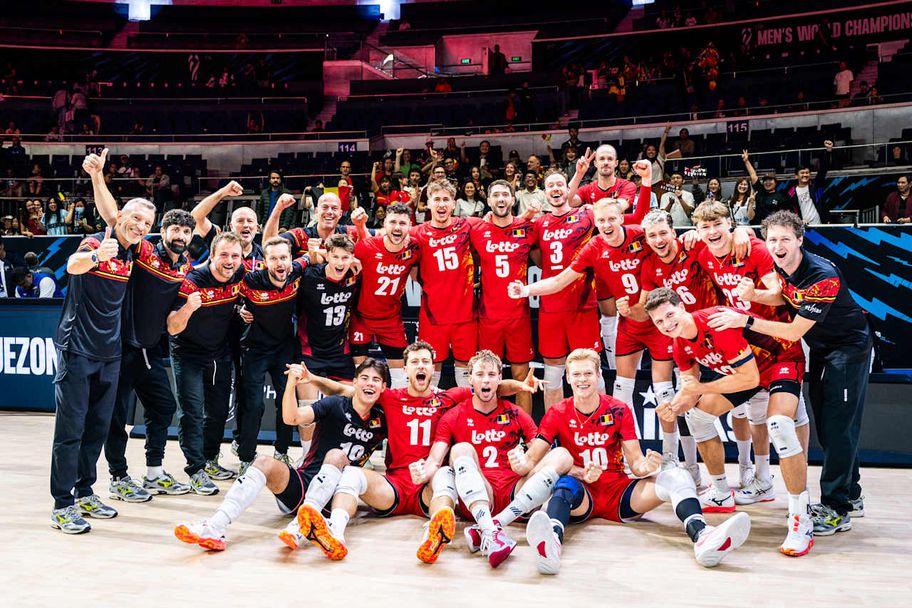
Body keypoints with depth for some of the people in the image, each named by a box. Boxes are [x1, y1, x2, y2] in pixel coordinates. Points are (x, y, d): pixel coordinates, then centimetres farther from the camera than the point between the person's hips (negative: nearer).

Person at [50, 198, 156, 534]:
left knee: (98, 427, 12)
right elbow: (73, 266, -35)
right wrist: (96, 255, -56)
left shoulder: (131, 255, 7)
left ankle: (84, 493, 25)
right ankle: (63, 505, 3)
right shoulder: (95, 243, -13)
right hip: (77, 349, -7)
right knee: (71, 428, -4)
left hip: (109, 352, 7)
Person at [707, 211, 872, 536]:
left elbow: (795, 332, -29)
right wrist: (754, 295, -8)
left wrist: (745, 321, -30)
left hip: (849, 348, -8)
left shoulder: (823, 276, -31)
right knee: (825, 425, 12)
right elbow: (783, 295, 13)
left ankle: (836, 510, -1)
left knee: (839, 427, -9)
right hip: (821, 348, 8)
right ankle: (851, 496, 27)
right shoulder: (784, 265, -7)